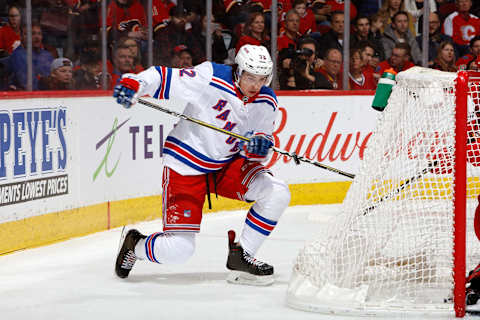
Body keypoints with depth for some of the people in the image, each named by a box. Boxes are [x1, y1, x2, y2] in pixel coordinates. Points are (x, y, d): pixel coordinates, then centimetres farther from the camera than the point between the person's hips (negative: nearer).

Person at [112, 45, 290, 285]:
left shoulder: (267, 103, -4)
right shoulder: (210, 78, -21)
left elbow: (256, 152, -3)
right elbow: (164, 78, -19)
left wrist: (259, 144, -27)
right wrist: (133, 83, -36)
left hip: (228, 166, 6)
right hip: (185, 168, -6)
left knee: (277, 193, -15)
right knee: (178, 250, -13)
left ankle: (241, 255, 2)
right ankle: (134, 245, 22)